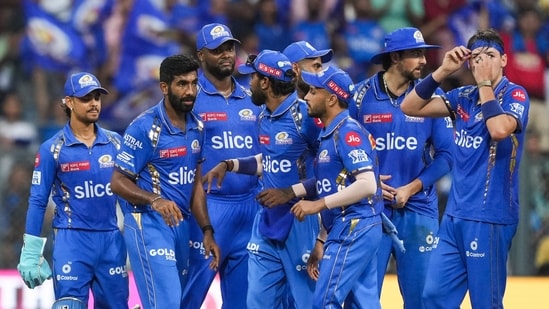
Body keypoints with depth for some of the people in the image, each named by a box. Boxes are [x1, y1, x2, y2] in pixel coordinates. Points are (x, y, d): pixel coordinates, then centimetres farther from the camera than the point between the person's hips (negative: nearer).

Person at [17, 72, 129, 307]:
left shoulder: (115, 142, 7)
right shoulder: (53, 149, -3)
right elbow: (37, 202, -1)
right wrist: (30, 253, -4)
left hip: (111, 238, 4)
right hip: (71, 241, -4)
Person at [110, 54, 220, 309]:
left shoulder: (196, 127, 9)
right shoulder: (145, 128, -13)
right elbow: (118, 182, -13)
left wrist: (207, 231, 9)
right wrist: (154, 200, -29)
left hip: (181, 225, 7)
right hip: (148, 224, -7)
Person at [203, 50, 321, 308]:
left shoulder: (305, 116, -16)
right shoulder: (264, 117, 9)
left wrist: (290, 193, -18)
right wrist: (229, 165, 11)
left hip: (300, 222, -8)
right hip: (267, 220, 8)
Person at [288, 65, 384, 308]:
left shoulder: (347, 132, -11)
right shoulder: (329, 134, 18)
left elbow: (367, 185, -22)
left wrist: (319, 204, -18)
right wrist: (321, 243, 19)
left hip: (354, 229, -10)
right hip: (346, 229, 10)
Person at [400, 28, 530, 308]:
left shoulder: (515, 96, -7)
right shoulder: (464, 97, 11)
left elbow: (499, 129, -27)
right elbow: (410, 107, 8)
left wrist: (485, 83, -17)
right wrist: (443, 71, -2)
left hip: (489, 216, -7)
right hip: (455, 215, 7)